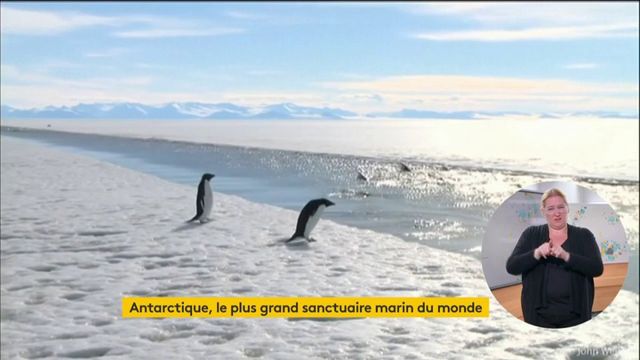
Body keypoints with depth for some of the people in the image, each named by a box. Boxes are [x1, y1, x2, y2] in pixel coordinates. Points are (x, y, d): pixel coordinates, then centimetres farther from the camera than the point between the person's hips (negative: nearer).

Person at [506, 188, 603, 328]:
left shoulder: (584, 235, 5)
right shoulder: (531, 234, 5)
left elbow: (597, 268, -7)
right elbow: (511, 267, -3)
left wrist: (566, 256, -20)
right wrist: (537, 253, -19)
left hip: (575, 313, 0)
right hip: (539, 313, 0)